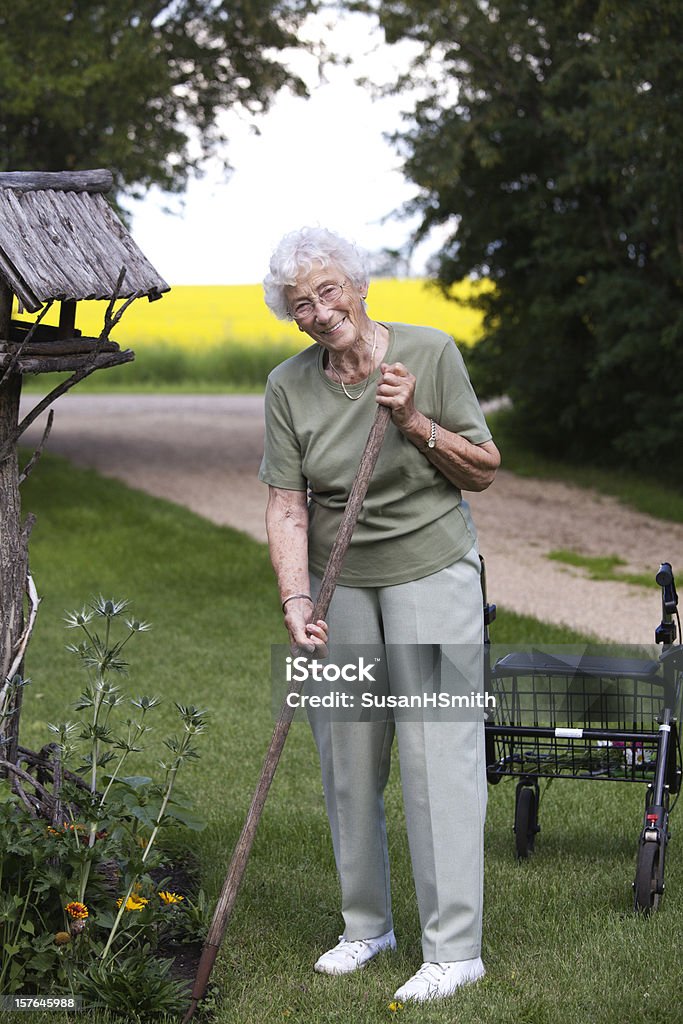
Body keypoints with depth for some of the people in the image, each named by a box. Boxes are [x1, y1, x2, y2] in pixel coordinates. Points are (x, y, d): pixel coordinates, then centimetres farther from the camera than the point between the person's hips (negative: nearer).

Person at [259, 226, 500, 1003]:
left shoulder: (431, 354, -9)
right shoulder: (288, 388, -3)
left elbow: (483, 471, -3)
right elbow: (286, 506, -7)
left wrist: (416, 424, -19)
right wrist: (295, 602, -20)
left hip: (431, 569, -3)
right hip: (340, 581, 3)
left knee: (438, 749, -6)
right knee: (346, 752, 8)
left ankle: (454, 947, 0)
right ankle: (366, 923, 25)